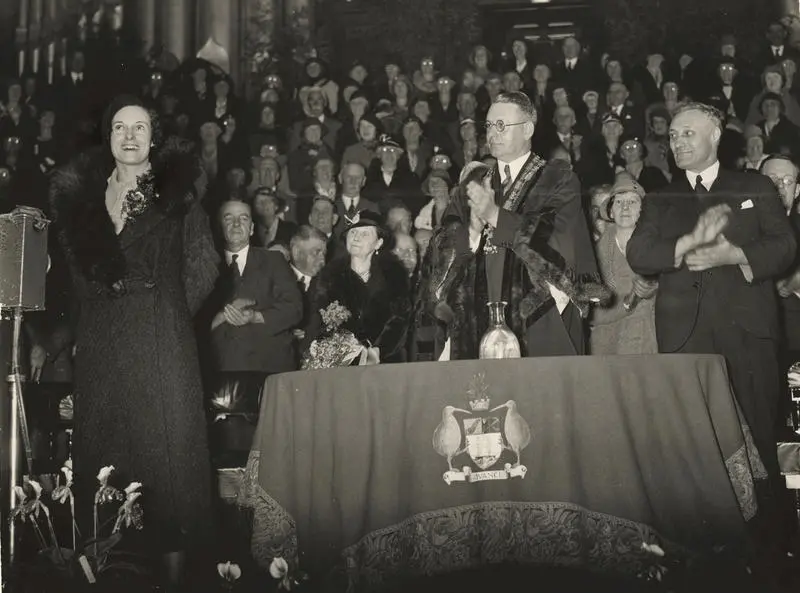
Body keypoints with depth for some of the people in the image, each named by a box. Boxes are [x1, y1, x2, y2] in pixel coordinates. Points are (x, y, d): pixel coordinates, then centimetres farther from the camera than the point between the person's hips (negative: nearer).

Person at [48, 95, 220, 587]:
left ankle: (174, 558, 5)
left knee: (167, 442, -2)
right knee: (103, 442, 6)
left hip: (163, 340, -3)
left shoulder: (177, 192, 2)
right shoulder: (83, 192, 11)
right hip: (101, 341, 3)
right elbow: (78, 268, 17)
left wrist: (167, 314, -1)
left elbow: (203, 267, 1)